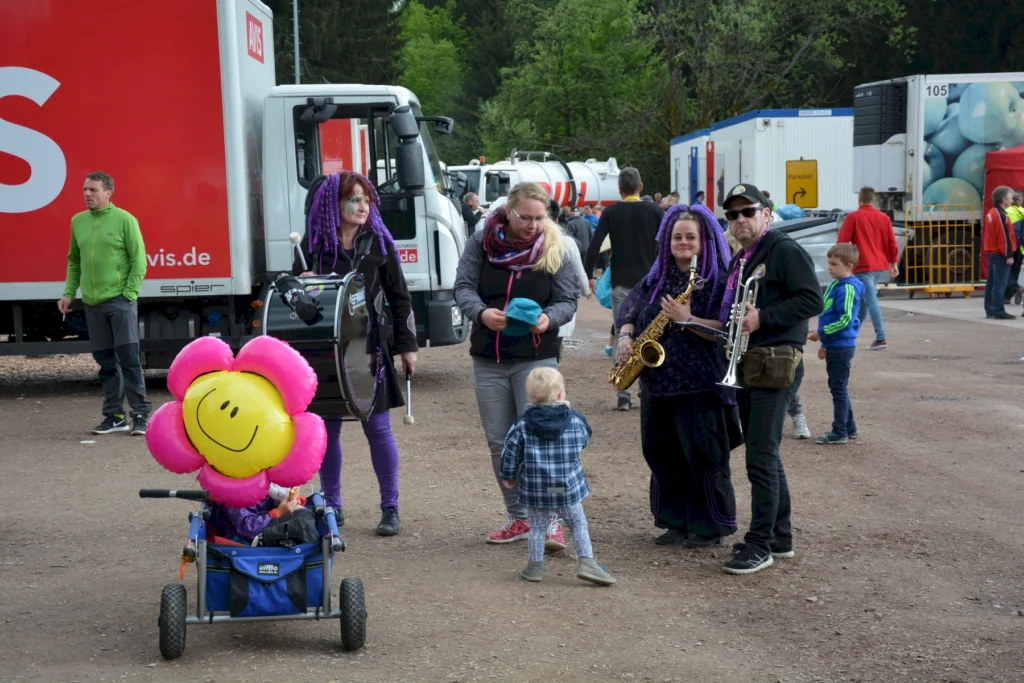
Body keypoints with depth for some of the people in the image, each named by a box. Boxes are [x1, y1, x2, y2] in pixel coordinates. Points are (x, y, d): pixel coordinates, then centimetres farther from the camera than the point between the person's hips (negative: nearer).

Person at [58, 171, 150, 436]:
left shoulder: (124, 220, -4)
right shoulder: (78, 221, 11)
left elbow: (138, 260, -5)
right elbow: (74, 260, 18)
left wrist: (128, 294, -12)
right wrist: (69, 293, 10)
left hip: (120, 302, -5)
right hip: (92, 304, 5)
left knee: (129, 358, -5)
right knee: (106, 362, 8)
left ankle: (140, 414, 1)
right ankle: (114, 415, 15)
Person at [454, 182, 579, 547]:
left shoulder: (554, 249, -3)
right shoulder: (481, 242, 0)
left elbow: (568, 300, -2)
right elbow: (463, 286, -2)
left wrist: (548, 318, -24)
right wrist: (481, 313, -23)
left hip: (537, 358, -3)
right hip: (488, 359, 3)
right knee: (500, 442, 9)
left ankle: (551, 520, -1)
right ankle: (518, 517, 22)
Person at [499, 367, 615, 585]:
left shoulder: (522, 425, -6)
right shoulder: (575, 421, -6)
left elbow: (510, 454, -2)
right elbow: (584, 440, 14)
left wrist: (509, 477, 14)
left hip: (534, 489, 1)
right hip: (568, 487, -1)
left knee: (537, 526, 15)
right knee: (578, 523, 11)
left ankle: (535, 565, 18)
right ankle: (586, 562, 1)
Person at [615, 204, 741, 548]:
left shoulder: (719, 280, -7)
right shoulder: (657, 278, 12)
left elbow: (725, 331, -15)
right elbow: (630, 310, 15)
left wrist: (688, 319, -25)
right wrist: (625, 337, -4)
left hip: (700, 384, -6)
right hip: (658, 382, 6)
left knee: (702, 456, -2)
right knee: (664, 455, 10)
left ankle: (711, 526, 12)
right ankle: (676, 521, 23)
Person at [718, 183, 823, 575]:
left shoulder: (784, 251, -9)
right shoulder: (739, 261, 19)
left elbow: (812, 301, -17)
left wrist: (762, 318, -22)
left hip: (774, 363, -10)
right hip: (746, 364, 10)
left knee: (761, 457, -9)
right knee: (764, 455, 15)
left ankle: (760, 545, -3)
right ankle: (780, 537, 24)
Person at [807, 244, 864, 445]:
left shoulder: (848, 288, -17)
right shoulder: (834, 285, 12)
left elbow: (845, 319, -23)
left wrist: (821, 333, -18)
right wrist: (825, 344, 23)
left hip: (842, 347, -10)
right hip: (833, 345, 10)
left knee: (838, 388, -3)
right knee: (839, 388, 16)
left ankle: (840, 432, 4)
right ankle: (849, 428, 26)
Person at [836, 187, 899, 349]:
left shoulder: (853, 217, -6)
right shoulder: (884, 218, 8)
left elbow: (842, 242, -8)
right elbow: (892, 243, 7)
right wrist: (894, 263, 13)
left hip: (863, 266, -6)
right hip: (880, 266, 6)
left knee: (871, 301, -9)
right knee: (864, 299, 18)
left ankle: (881, 338, -16)